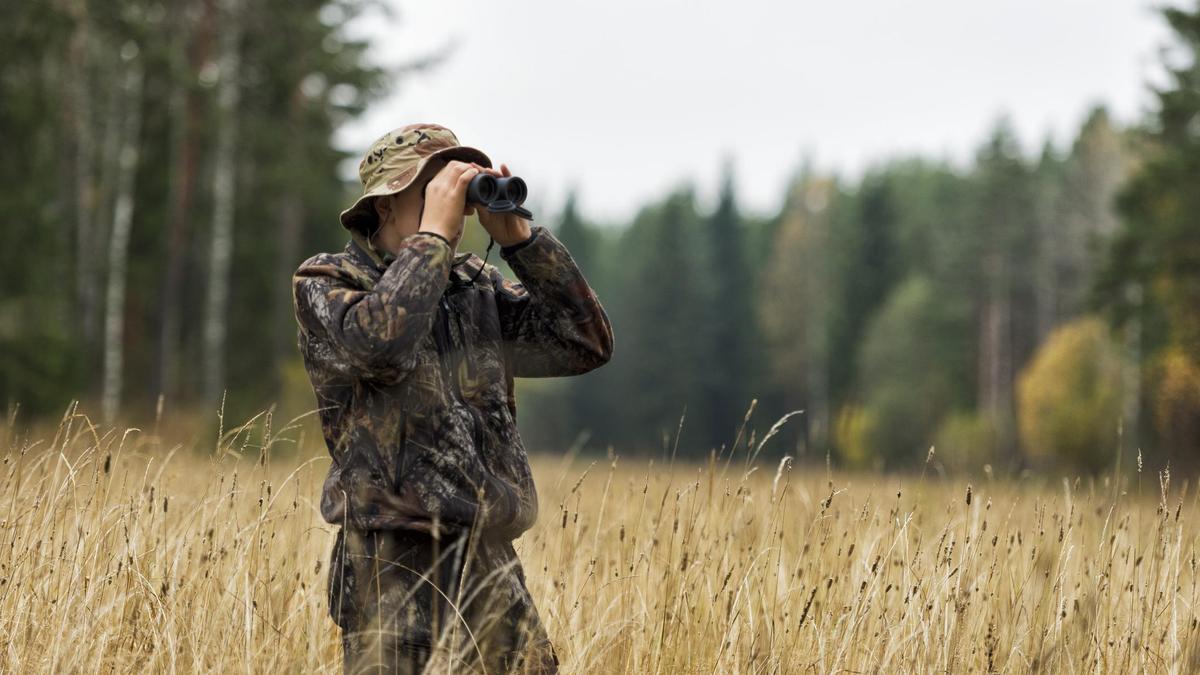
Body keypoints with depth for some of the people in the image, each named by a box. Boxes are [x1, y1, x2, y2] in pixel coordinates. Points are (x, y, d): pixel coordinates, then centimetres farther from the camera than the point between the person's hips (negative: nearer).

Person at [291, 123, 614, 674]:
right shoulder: (323, 283, -1)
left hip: (492, 569, 5)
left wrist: (519, 237, -1)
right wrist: (434, 234, -14)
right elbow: (378, 343, -23)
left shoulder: (477, 286, 14)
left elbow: (588, 344, 6)